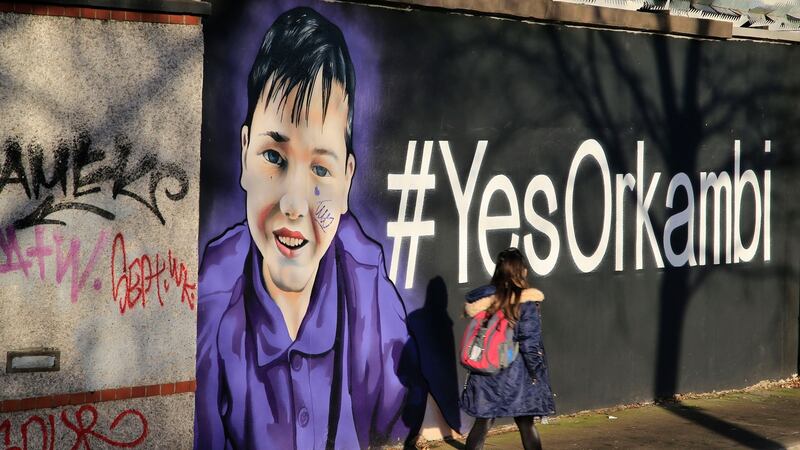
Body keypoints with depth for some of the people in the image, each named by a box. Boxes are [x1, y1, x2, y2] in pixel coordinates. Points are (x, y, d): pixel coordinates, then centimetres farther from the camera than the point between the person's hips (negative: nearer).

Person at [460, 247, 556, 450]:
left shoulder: (485, 298, -2)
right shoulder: (527, 303, -13)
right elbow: (530, 344, -11)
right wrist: (536, 374, -2)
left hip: (486, 373, 3)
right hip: (517, 375, -3)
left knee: (482, 424, 11)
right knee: (526, 425, 9)